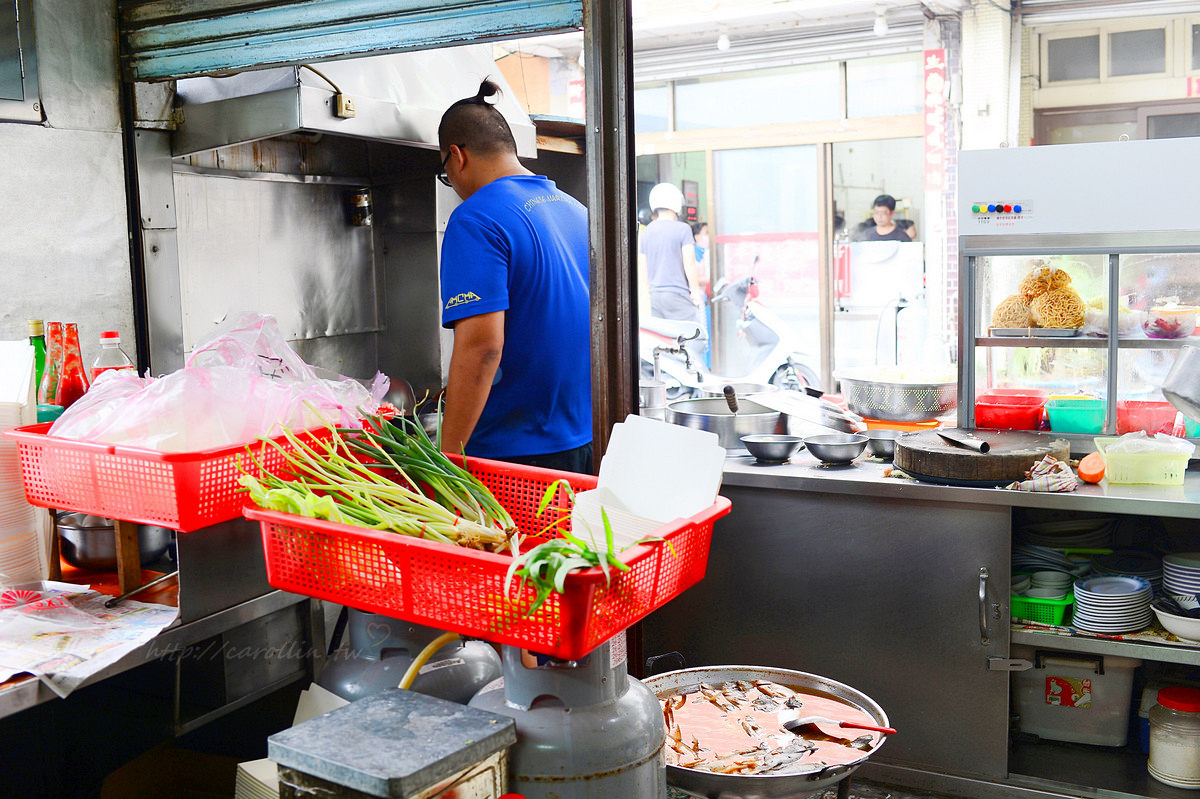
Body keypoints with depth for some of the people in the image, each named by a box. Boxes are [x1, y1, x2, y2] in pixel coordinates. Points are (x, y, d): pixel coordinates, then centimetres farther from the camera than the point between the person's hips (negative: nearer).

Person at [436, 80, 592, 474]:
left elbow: (481, 344, -22)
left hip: (518, 451, -7)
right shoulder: (575, 209, 12)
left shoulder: (476, 220, -13)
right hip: (588, 444, 8)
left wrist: (447, 457, -18)